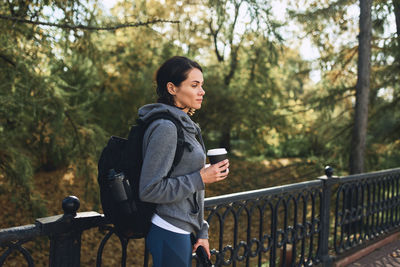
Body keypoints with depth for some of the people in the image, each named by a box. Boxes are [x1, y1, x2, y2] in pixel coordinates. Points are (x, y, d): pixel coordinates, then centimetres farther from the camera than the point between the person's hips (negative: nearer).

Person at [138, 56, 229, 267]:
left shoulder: (185, 125, 10)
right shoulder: (165, 128, -19)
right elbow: (149, 190, -21)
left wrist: (201, 232, 13)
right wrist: (201, 178, -19)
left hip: (183, 231, 9)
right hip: (169, 233, -9)